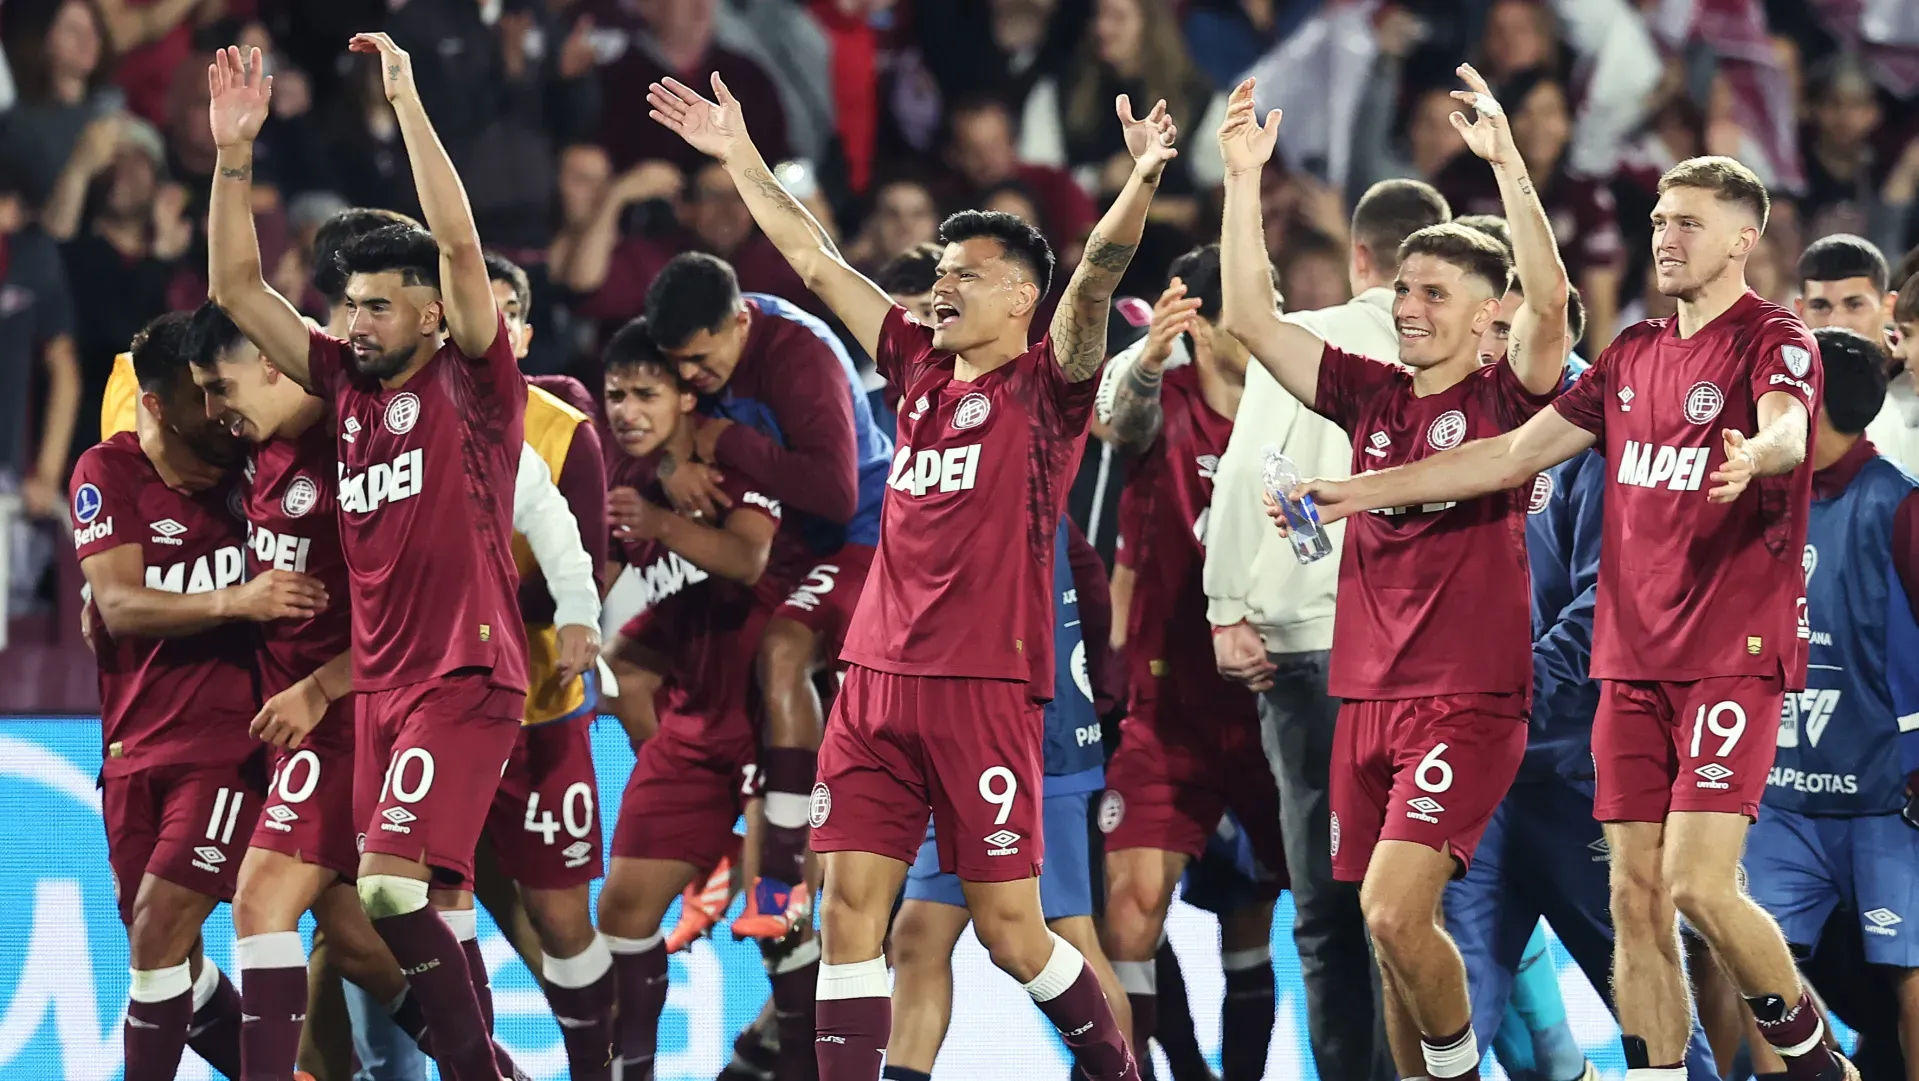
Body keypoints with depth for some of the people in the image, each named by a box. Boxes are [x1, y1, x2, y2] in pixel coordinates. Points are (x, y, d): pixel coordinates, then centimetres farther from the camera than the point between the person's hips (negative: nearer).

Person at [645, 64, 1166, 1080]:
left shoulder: (1046, 383, -1)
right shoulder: (922, 366, 15)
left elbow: (1095, 280, -18)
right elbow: (815, 262, 21)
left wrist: (1141, 182, -34)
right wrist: (740, 160, 24)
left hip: (983, 687, -6)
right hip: (878, 679, 6)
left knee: (1008, 927, -2)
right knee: (850, 904, -2)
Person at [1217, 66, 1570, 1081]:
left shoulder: (1504, 398, -4)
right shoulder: (1368, 394, 10)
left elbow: (1549, 303, -22)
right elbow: (1248, 318, 5)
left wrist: (1507, 165, -30)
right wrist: (1244, 179, -4)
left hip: (1469, 701, -6)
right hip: (1367, 695, 6)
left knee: (1393, 911, -18)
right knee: (1391, 932, 9)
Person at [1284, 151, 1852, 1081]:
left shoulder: (1773, 341, -6)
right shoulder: (1634, 355, 16)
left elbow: (1786, 427, -29)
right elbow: (1515, 454, 19)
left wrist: (1754, 456, -54)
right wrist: (1357, 494, 16)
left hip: (1735, 655, -7)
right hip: (1632, 657, 7)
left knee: (1699, 884, -17)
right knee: (1636, 896, 3)